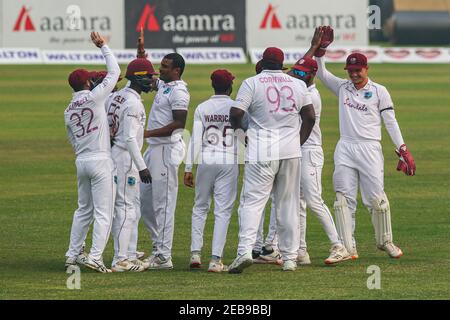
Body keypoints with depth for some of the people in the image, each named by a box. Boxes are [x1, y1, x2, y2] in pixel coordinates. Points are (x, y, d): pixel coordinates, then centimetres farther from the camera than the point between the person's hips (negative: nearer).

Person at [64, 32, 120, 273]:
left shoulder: (68, 111, 11)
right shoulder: (93, 97, -8)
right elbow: (114, 72, -3)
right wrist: (103, 47, 5)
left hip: (81, 161, 7)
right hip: (100, 160, -7)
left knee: (83, 210, 17)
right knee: (103, 212, -5)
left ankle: (72, 255, 17)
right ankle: (95, 256, -14)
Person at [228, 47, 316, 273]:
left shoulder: (252, 83, -3)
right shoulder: (297, 85, 9)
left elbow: (235, 113, -11)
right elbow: (310, 117, 9)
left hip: (261, 152, -3)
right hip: (291, 152, 3)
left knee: (252, 201, -5)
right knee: (288, 205, 10)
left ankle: (245, 250, -22)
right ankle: (290, 257, 11)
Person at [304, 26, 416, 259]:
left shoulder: (379, 92, 4)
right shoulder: (342, 88, 13)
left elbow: (391, 122, 2)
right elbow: (321, 73, 11)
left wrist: (403, 150, -5)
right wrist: (319, 49, -2)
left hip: (370, 148, -3)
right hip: (345, 148, 3)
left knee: (376, 198, -3)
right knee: (344, 198, -4)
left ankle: (385, 241, 16)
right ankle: (347, 248, -4)